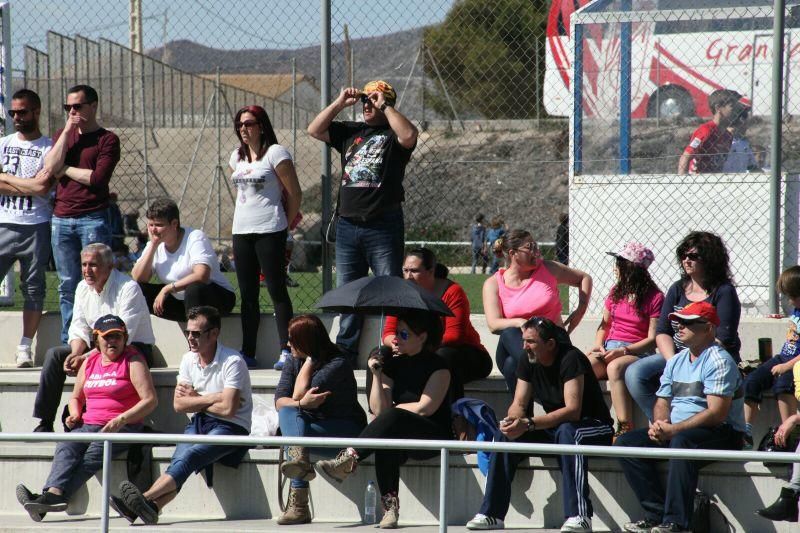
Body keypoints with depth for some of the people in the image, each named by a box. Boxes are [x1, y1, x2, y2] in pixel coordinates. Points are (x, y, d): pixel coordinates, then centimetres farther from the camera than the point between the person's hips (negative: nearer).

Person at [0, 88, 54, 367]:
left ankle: (25, 348, 6)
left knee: (33, 288, 0)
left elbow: (43, 186, -12)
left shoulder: (49, 148, 2)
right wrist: (28, 186, -7)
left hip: (36, 226, -2)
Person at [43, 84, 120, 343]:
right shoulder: (62, 135, 16)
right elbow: (50, 167, -1)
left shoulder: (107, 139, 0)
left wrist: (64, 169, -2)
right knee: (67, 286, 7)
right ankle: (68, 344, 10)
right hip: (61, 219, 5)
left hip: (93, 218, -5)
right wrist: (67, 132, -3)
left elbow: (97, 179, -13)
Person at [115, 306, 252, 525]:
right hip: (199, 424, 6)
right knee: (179, 460, -24)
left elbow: (227, 409, -18)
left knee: (190, 455, -31)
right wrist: (211, 399, -6)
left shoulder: (232, 362, -10)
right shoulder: (189, 359, 11)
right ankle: (153, 507, -48)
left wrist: (195, 399, -2)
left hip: (230, 427, -6)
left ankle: (145, 499, -49)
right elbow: (179, 404, 7)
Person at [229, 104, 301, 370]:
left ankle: (286, 352, -7)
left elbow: (294, 193, -7)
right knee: (247, 294, 8)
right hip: (241, 230, 7)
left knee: (277, 290, -8)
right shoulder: (237, 157, 14)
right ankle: (248, 353, 12)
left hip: (269, 231, -7)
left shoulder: (275, 153, -7)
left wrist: (285, 225, -2)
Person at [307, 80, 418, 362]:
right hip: (347, 225, 6)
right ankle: (346, 352, 17)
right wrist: (339, 103, 4)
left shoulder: (392, 134, 0)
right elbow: (315, 130, 11)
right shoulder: (350, 132, 17)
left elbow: (409, 135, -23)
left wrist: (384, 106, -13)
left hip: (383, 225, -6)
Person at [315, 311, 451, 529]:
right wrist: (377, 374, -4)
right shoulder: (393, 365, 14)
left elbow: (424, 408, -11)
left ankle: (349, 459, -38)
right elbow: (378, 409, 5)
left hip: (434, 436, -4)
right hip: (402, 438, 4)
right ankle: (390, 506, -38)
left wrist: (391, 410, 1)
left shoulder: (437, 366, -2)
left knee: (393, 418, -35)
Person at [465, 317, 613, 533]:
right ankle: (491, 514, -14)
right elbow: (519, 404, -1)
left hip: (595, 428, -7)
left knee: (567, 432, -39)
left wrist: (528, 424, -37)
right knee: (507, 434, -13)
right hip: (554, 428, 7)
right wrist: (512, 420, -27)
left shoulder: (570, 359, -23)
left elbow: (572, 410, -30)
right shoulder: (528, 362, -1)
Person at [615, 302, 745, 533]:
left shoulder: (719, 360, -11)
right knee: (626, 443, -7)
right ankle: (657, 513, -16)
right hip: (674, 432, 9)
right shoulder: (676, 361, 17)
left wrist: (673, 430, -23)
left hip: (721, 434, -9)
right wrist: (659, 424, -6)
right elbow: (662, 402, 19)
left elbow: (717, 413, -20)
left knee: (682, 441, -39)